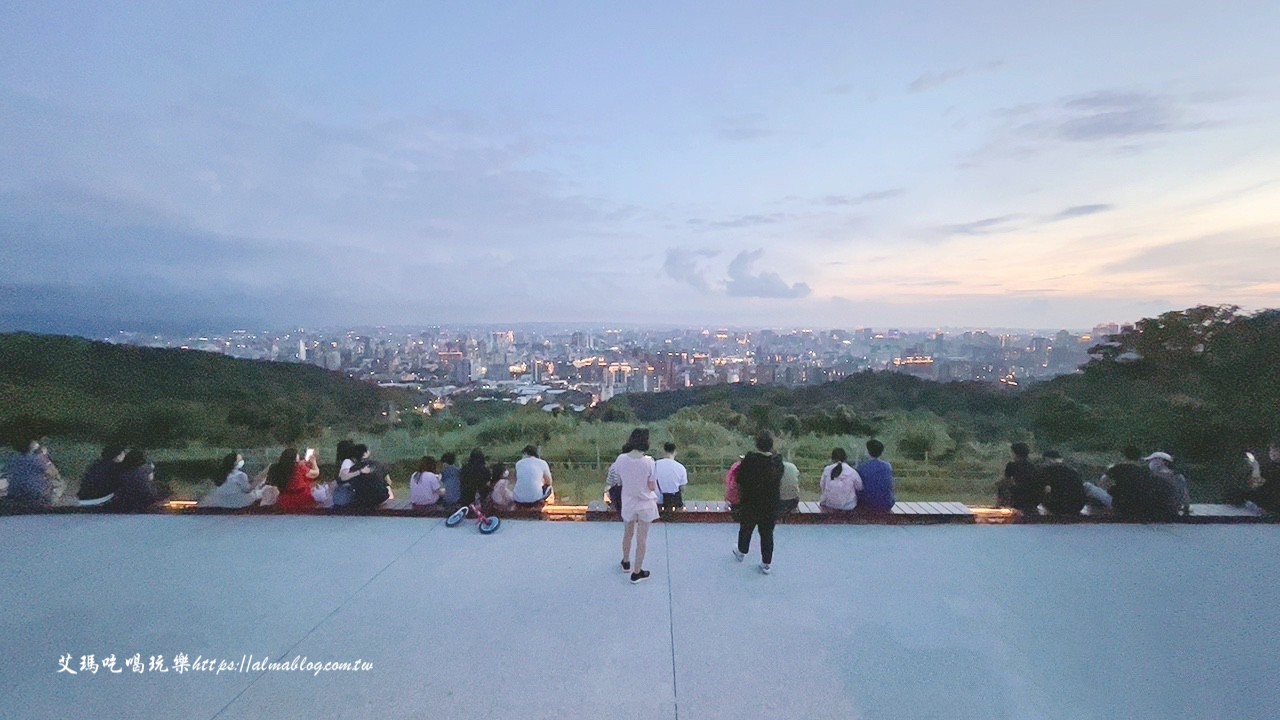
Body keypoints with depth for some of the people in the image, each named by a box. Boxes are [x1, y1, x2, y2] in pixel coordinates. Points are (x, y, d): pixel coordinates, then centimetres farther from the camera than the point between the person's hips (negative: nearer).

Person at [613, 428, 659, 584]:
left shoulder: (621, 459, -14)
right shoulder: (649, 462, -22)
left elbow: (619, 482, 0)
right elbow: (652, 487, -14)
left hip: (628, 503, 3)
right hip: (645, 504, -3)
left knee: (628, 534, 25)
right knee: (641, 539, 11)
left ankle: (626, 563, 45)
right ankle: (637, 573, 22)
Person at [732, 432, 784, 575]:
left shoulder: (749, 459, -22)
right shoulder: (778, 462, -14)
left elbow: (740, 481, -13)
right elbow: (779, 483, 1)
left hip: (749, 504, -1)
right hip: (771, 506, 1)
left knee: (746, 529, 21)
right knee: (767, 534, 16)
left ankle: (741, 552, 44)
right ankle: (767, 564, 26)